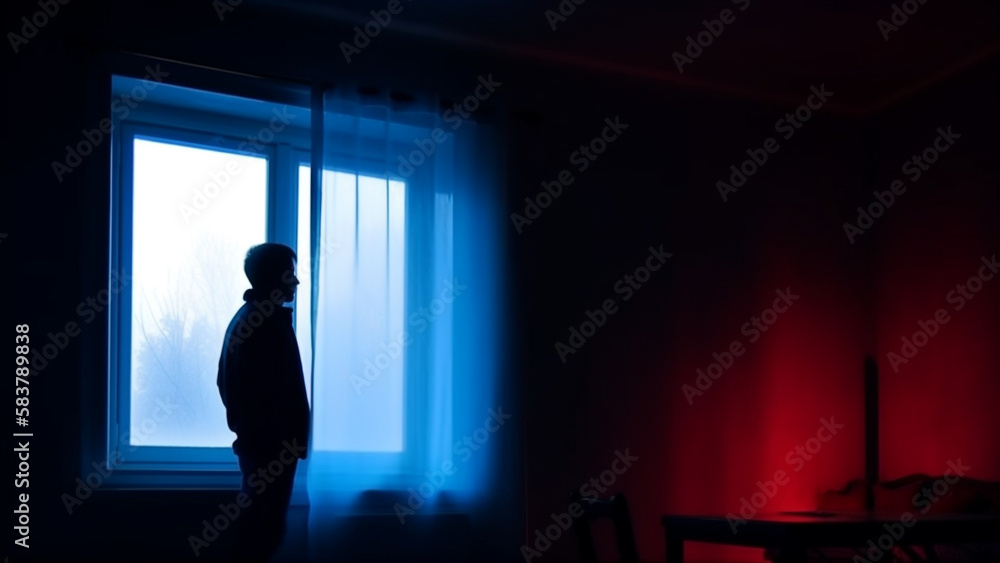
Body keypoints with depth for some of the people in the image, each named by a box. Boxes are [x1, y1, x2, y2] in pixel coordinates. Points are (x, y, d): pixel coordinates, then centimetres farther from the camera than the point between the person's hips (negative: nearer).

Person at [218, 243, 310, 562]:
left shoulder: (244, 317, 12)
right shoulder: (271, 322, -18)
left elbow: (225, 380, 17)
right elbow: (287, 389, -20)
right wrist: (298, 437, -13)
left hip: (252, 436, 10)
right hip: (272, 440, -10)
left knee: (253, 517, 16)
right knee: (267, 524, -3)